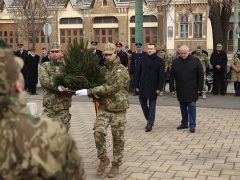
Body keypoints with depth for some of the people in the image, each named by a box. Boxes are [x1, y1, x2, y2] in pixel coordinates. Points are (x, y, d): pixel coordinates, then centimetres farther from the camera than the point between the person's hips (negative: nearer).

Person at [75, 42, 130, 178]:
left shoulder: (122, 71, -13)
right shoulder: (103, 69, 9)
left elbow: (111, 88, -27)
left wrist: (89, 91, -30)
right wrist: (96, 94, -3)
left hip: (118, 110, -4)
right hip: (103, 108, 5)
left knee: (118, 139, 6)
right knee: (98, 132, -14)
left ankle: (116, 165, 22)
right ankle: (104, 159, 6)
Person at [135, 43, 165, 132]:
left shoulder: (159, 61, -3)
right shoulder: (143, 59, 5)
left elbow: (161, 76, -5)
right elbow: (138, 73, 7)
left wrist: (159, 88, -11)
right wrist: (137, 85, 3)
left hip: (153, 87, -3)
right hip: (143, 87, 4)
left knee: (152, 105, 1)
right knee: (143, 103, 8)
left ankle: (150, 124, 6)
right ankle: (149, 120, 27)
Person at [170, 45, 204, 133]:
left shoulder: (195, 60, -5)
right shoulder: (175, 62, 3)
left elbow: (200, 75, -3)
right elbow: (172, 76, 7)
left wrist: (199, 88, -6)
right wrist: (172, 88, 3)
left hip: (192, 89, -3)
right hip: (180, 90, 3)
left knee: (192, 106, -5)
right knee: (183, 107, 11)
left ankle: (192, 125, 0)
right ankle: (184, 123, 22)